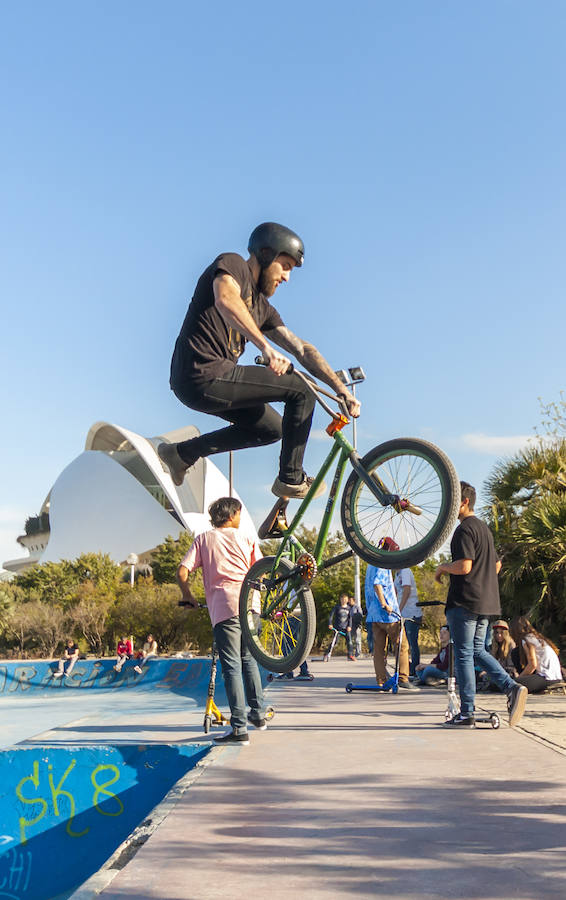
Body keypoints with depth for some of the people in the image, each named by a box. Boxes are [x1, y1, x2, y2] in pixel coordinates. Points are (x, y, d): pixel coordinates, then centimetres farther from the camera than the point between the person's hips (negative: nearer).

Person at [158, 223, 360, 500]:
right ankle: (291, 479, 1)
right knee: (301, 389, -7)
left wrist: (342, 389, 11)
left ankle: (181, 454, 21)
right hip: (204, 375, -10)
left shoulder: (263, 308, 21)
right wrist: (265, 347, -35)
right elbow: (225, 300, -27)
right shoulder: (232, 264, -2)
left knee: (272, 429, 24)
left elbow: (302, 349, 17)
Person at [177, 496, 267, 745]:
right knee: (249, 659, 21)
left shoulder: (204, 539, 9)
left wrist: (188, 596, 17)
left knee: (232, 667, -3)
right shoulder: (246, 538, 13)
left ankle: (239, 728, -6)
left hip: (224, 608, -3)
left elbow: (182, 573, 0)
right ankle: (258, 714, 28)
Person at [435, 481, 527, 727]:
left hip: (464, 602, -9)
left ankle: (466, 714, 0)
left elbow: (464, 566, -24)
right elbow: (497, 565, 23)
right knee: (478, 651, 17)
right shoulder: (484, 527, 17)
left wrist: (442, 567, -7)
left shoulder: (464, 529, -13)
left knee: (463, 655, -3)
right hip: (486, 601, 9)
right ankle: (512, 687, 0)